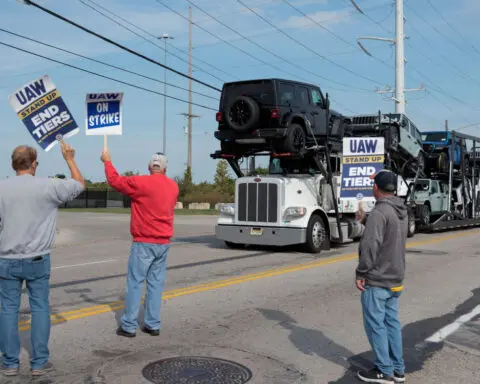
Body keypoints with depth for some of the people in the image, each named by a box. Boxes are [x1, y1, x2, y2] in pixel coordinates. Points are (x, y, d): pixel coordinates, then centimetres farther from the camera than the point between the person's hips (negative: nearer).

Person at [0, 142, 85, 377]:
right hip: (38, 260, -1)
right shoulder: (48, 187, -7)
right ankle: (39, 362, 10)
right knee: (40, 308, 7)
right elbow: (80, 185, 8)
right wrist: (69, 159, 20)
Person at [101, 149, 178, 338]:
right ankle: (153, 325, 13)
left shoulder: (142, 183, -12)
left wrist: (107, 161, 13)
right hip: (164, 243, 5)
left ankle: (129, 326, 3)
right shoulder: (174, 186, 7)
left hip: (144, 242, -5)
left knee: (135, 283, 0)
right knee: (156, 283, 10)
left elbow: (114, 180, -2)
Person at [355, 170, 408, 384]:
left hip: (376, 280, -9)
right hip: (395, 279, 9)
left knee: (375, 325, 1)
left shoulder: (380, 212, -19)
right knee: (392, 322, 14)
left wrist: (361, 273, -17)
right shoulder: (401, 212, 10)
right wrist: (365, 221, 25)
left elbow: (370, 245, -24)